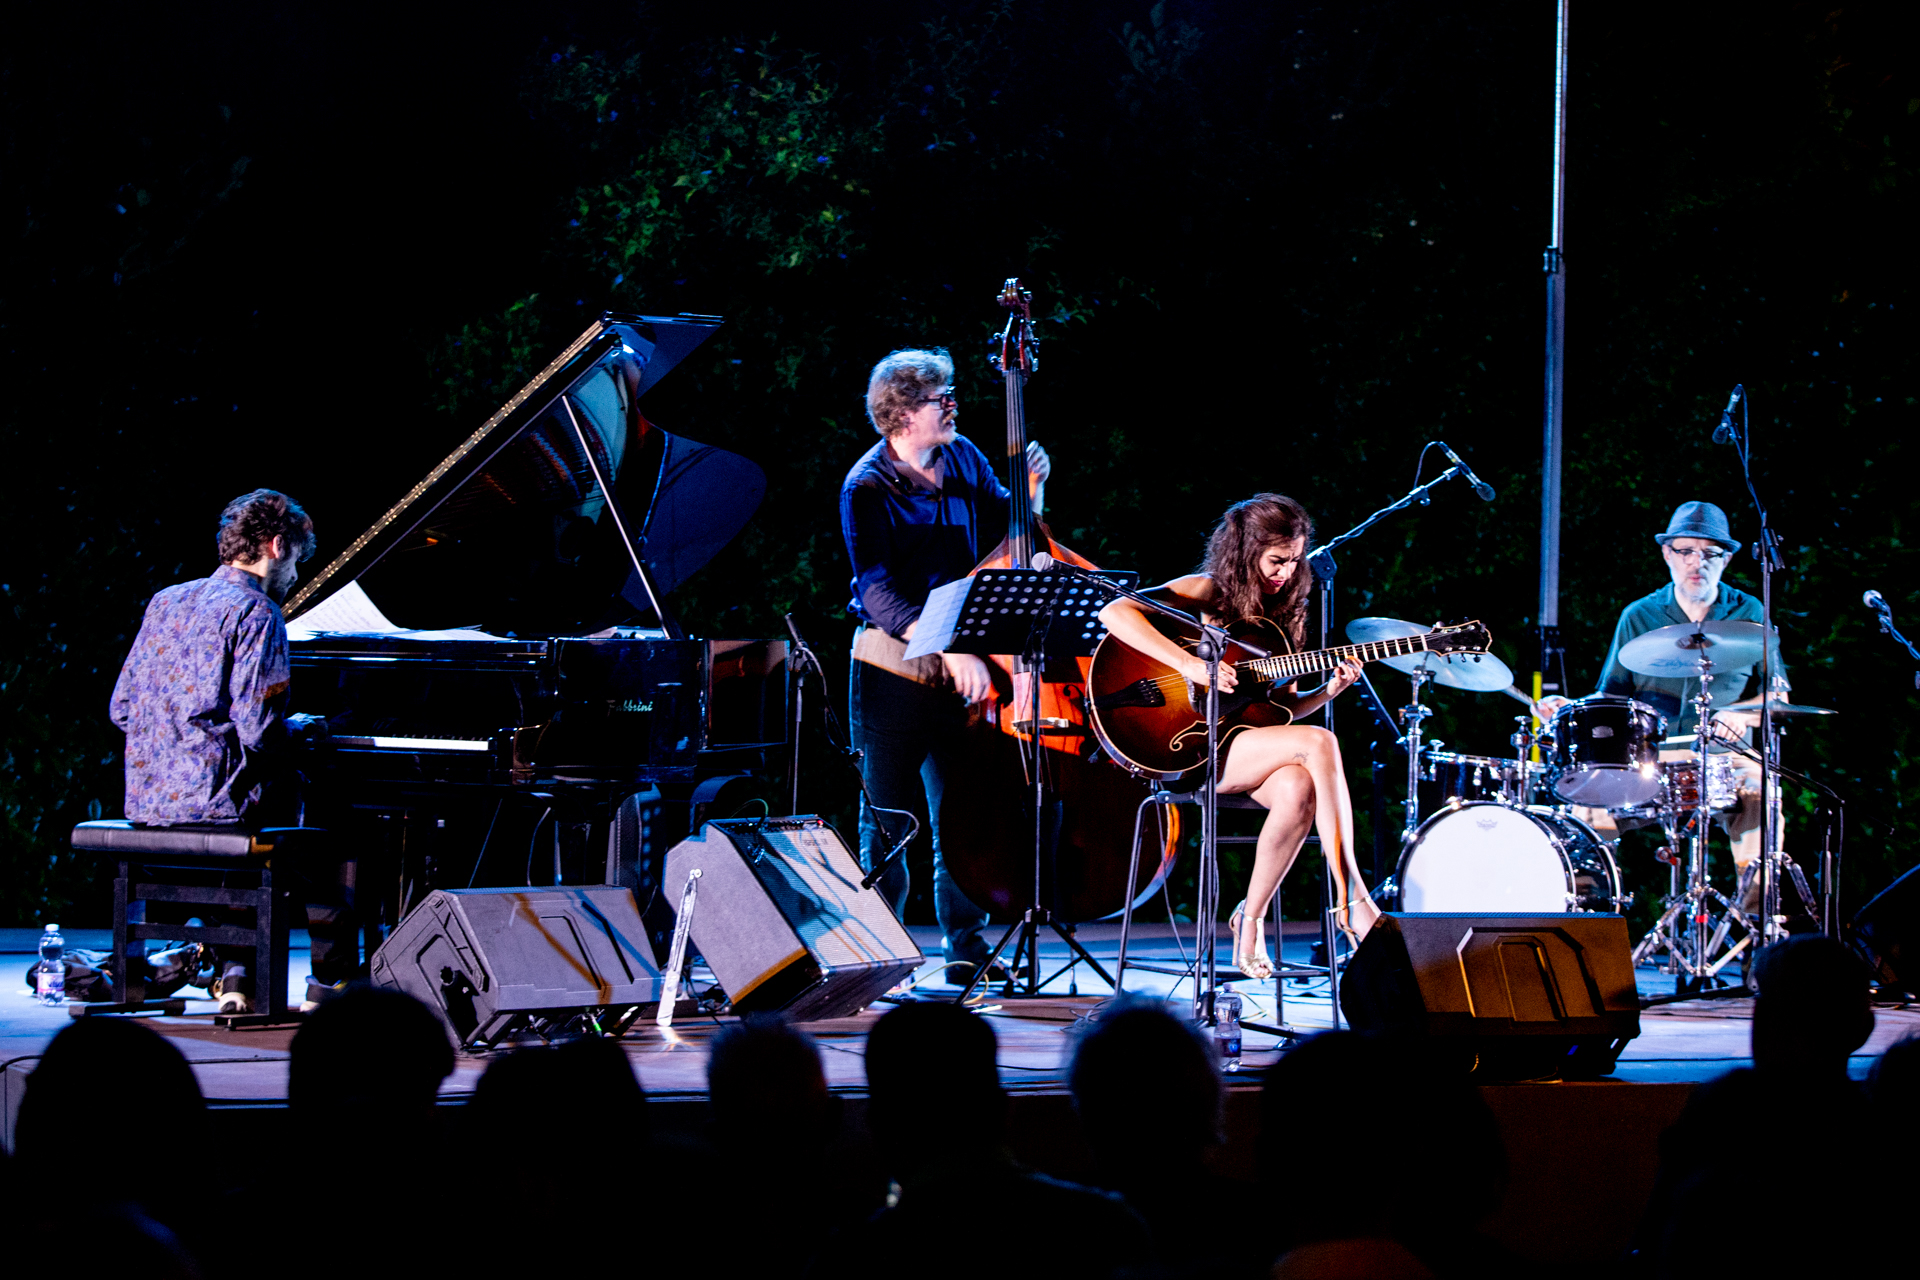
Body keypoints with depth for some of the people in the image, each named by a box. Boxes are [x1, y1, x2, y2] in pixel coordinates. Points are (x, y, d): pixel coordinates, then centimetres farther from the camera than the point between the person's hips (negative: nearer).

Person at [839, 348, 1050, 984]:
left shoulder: (963, 458, 4)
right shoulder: (868, 488, -12)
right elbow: (878, 594, -21)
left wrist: (1030, 491, -2)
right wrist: (951, 649, -31)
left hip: (955, 667, 4)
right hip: (893, 663, -4)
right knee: (886, 817, 4)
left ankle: (967, 947, 10)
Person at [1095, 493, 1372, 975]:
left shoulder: (1280, 612, 16)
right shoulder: (1207, 593, -4)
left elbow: (1284, 706, 17)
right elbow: (1114, 613, -20)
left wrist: (1329, 691, -5)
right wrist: (1191, 665, -27)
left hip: (1252, 749, 6)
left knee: (1299, 789, -31)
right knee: (1319, 743, -27)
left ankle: (1251, 919, -17)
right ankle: (1350, 896, -28)